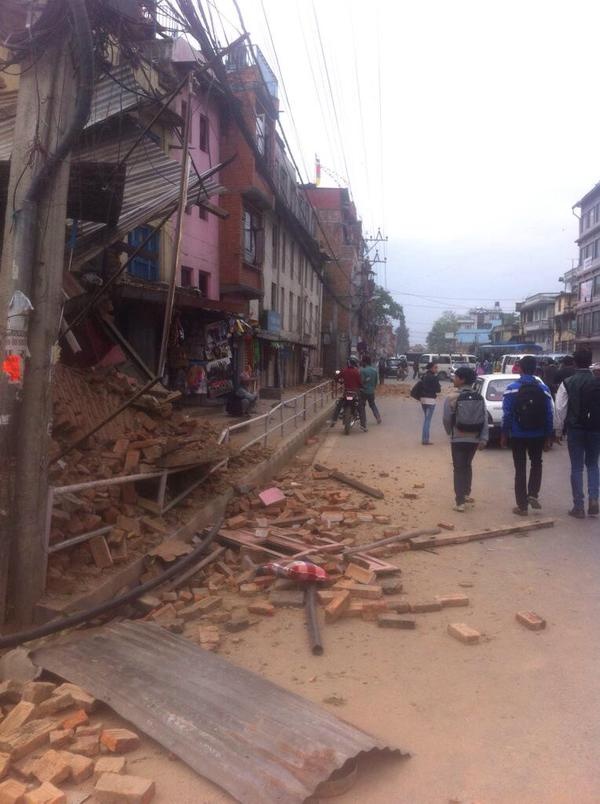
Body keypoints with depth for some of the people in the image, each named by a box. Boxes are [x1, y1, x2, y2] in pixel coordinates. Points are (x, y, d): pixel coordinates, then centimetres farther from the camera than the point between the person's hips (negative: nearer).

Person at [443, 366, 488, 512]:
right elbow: (485, 419, -2)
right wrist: (483, 438, -1)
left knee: (459, 469, 2)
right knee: (467, 466, 23)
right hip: (474, 439, 4)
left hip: (458, 439, -4)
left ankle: (460, 502, -3)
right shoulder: (479, 397, 2)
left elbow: (446, 419, -8)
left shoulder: (452, 397, -11)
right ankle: (466, 494, 34)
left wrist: (450, 432, 11)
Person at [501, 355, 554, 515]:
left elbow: (507, 414, -10)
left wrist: (504, 434, -1)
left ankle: (522, 506, 8)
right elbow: (549, 415, -3)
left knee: (520, 469, 6)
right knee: (536, 463, 23)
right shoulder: (544, 389, -3)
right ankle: (533, 494, 8)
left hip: (517, 435, -1)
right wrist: (549, 436, 5)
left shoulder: (512, 389, -8)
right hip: (537, 435, 2)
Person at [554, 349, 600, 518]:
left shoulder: (567, 383, -7)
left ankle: (579, 506, 9)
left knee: (577, 467, 6)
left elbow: (560, 409, -8)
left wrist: (558, 431, 2)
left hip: (575, 429, -1)